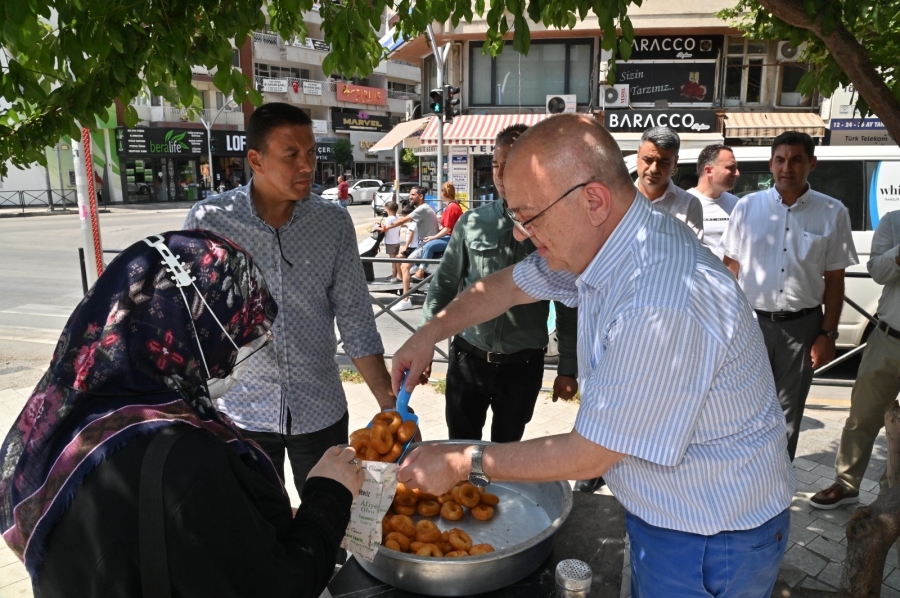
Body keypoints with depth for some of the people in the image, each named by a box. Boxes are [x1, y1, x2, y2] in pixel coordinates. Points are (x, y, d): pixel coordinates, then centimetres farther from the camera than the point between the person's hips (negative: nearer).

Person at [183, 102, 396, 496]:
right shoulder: (208, 220, -9)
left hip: (321, 413, 1)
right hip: (240, 412, -1)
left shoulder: (335, 223, -4)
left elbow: (356, 323, -1)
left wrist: (389, 403, -6)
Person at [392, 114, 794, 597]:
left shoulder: (664, 307, -37)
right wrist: (430, 334, 3)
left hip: (711, 542, -8)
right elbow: (509, 286, 11)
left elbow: (589, 456, -26)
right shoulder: (598, 239, -7)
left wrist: (463, 464, -17)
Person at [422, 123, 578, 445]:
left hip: (522, 366, -1)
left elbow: (568, 305, -1)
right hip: (467, 358, 1)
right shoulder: (471, 222, -3)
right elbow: (443, 285, 4)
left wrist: (568, 369, 2)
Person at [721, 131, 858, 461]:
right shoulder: (747, 207, 1)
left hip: (801, 326, 1)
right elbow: (730, 269, 4)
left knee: (788, 413, 12)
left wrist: (828, 334, 0)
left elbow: (834, 280, 4)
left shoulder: (832, 213, 0)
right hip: (751, 322, 0)